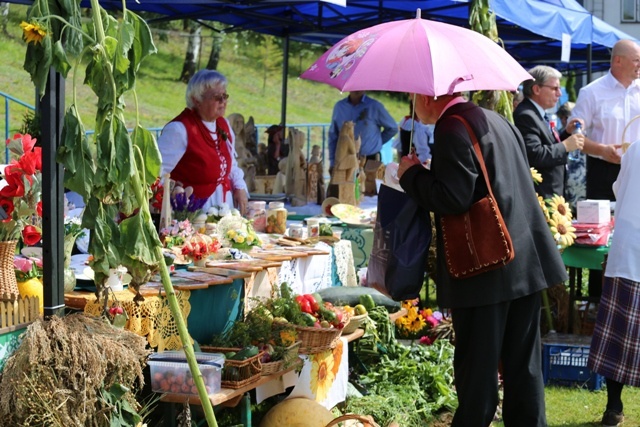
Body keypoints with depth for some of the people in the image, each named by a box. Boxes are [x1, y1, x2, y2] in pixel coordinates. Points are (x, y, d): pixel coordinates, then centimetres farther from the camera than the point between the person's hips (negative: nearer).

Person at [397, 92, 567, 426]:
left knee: (476, 369, 1)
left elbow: (453, 198, -20)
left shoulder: (452, 127, -14)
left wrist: (412, 174, -7)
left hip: (486, 270, -9)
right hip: (526, 262, 9)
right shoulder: (497, 120, 14)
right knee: (523, 365, 15)